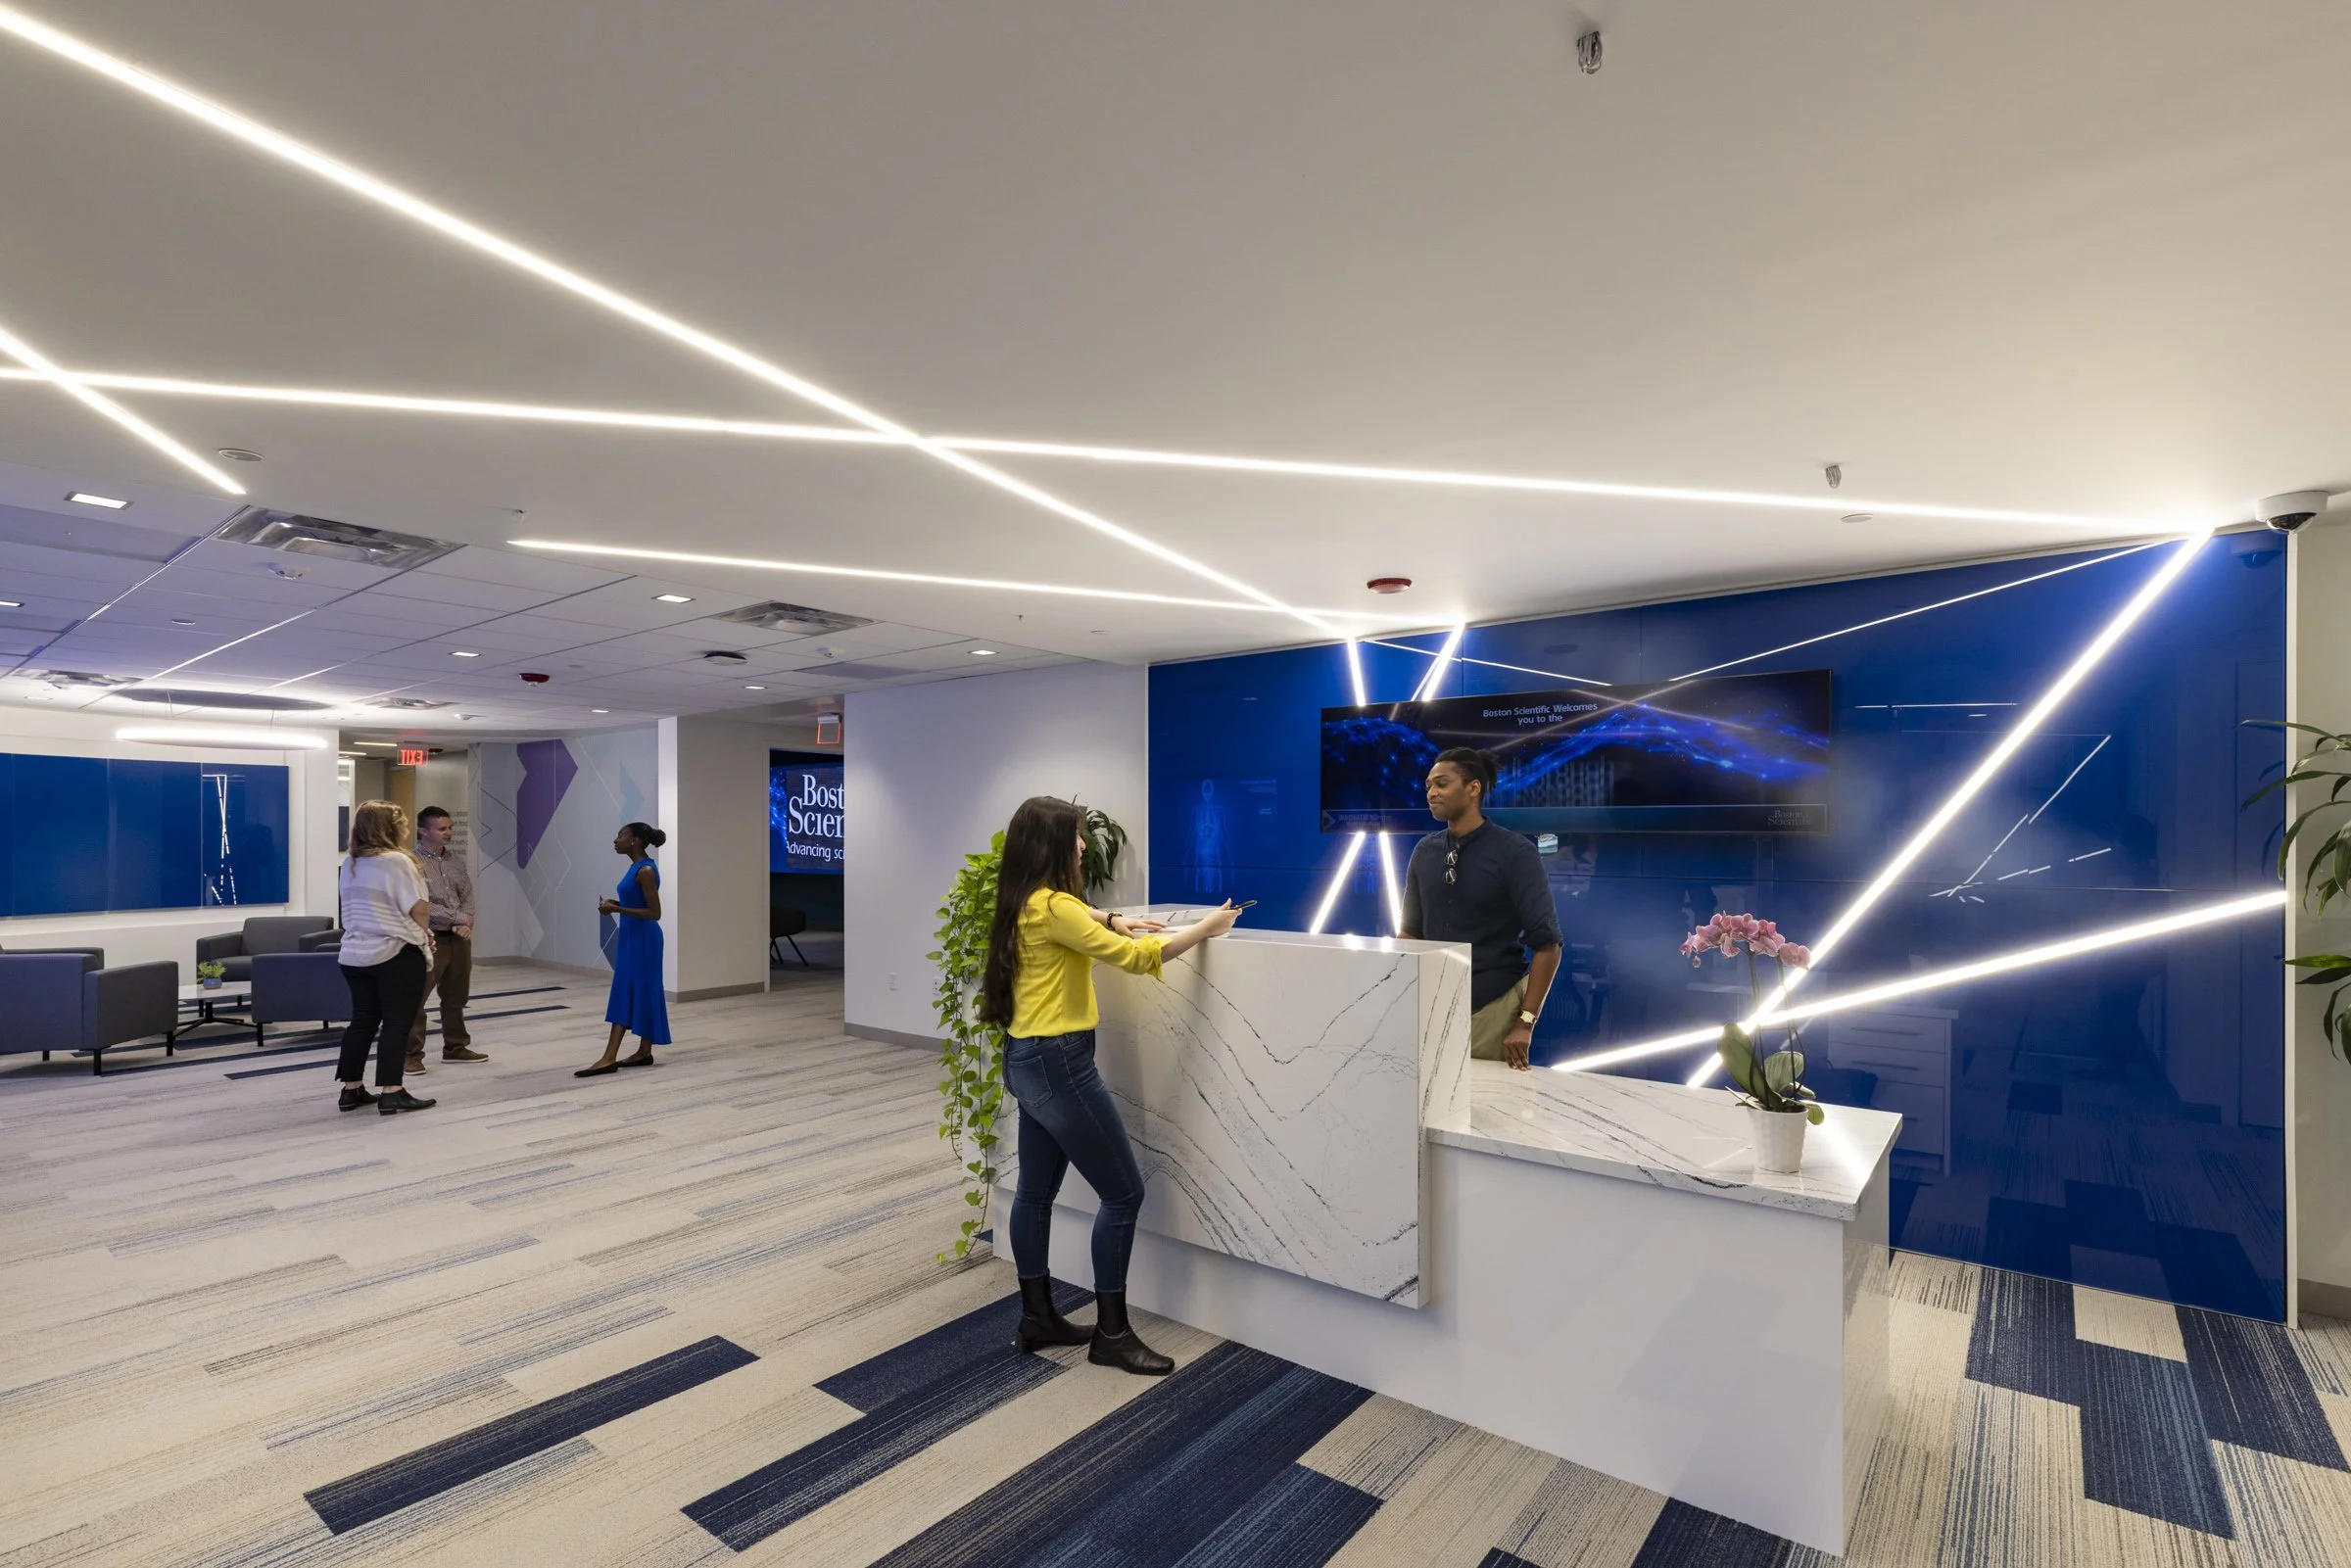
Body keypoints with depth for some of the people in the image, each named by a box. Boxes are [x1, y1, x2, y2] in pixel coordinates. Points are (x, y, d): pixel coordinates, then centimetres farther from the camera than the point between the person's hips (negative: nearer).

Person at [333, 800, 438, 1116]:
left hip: (355, 955, 8)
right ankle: (391, 1093, -3)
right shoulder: (396, 861, -15)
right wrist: (422, 934, 5)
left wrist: (417, 932, 16)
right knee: (396, 1023, -3)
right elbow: (418, 910, -17)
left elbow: (365, 909, 18)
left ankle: (351, 1089, 20)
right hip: (396, 954, -8)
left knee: (362, 1021, 14)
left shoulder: (349, 864, 10)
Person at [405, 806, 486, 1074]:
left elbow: (468, 896, 9)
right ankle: (411, 1054, 4)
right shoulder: (412, 863, -9)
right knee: (415, 999, -4)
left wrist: (466, 922, -10)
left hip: (460, 938, 7)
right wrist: (459, 919, -11)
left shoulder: (457, 862, 12)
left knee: (455, 997, 15)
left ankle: (455, 1047, 25)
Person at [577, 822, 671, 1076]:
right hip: (629, 936, 10)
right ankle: (609, 1058, 14)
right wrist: (615, 904, 6)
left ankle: (645, 1052, 3)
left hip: (643, 938, -10)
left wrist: (617, 909, -21)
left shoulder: (647, 870, -18)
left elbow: (654, 913, -21)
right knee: (623, 994, 10)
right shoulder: (635, 867, 11)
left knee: (643, 992, -4)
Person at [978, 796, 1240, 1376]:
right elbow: (1132, 958, -23)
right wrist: (1205, 929, -12)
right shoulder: (1050, 906, -21)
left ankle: (1037, 1318, 31)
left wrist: (1112, 921, 13)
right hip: (1057, 1064, -10)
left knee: (1036, 1191, 18)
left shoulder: (1027, 902, 8)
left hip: (1031, 1060, 10)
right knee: (1123, 1194, 1)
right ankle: (1111, 1332, 13)